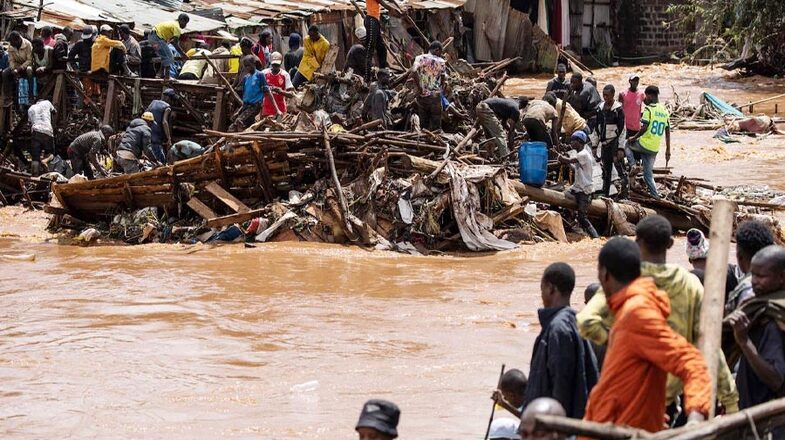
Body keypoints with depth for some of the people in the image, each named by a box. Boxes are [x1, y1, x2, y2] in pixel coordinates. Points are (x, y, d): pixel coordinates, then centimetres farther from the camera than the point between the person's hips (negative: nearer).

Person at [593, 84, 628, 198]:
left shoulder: (618, 109, -7)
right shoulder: (600, 108, 10)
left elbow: (622, 130, -10)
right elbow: (597, 128, 16)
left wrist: (621, 148, -15)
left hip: (615, 142, -6)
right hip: (604, 143, 6)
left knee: (619, 165, -13)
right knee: (606, 170, 10)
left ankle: (625, 189, -10)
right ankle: (605, 194, 14)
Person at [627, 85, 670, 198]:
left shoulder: (649, 109, -11)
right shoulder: (665, 111, 10)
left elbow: (644, 128, -18)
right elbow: (668, 132, 12)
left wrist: (634, 138, -2)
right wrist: (668, 150, 15)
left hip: (644, 145, -6)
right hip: (654, 149, 6)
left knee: (627, 144, 24)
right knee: (648, 174, 16)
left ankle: (633, 165, 4)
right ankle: (655, 195, 7)